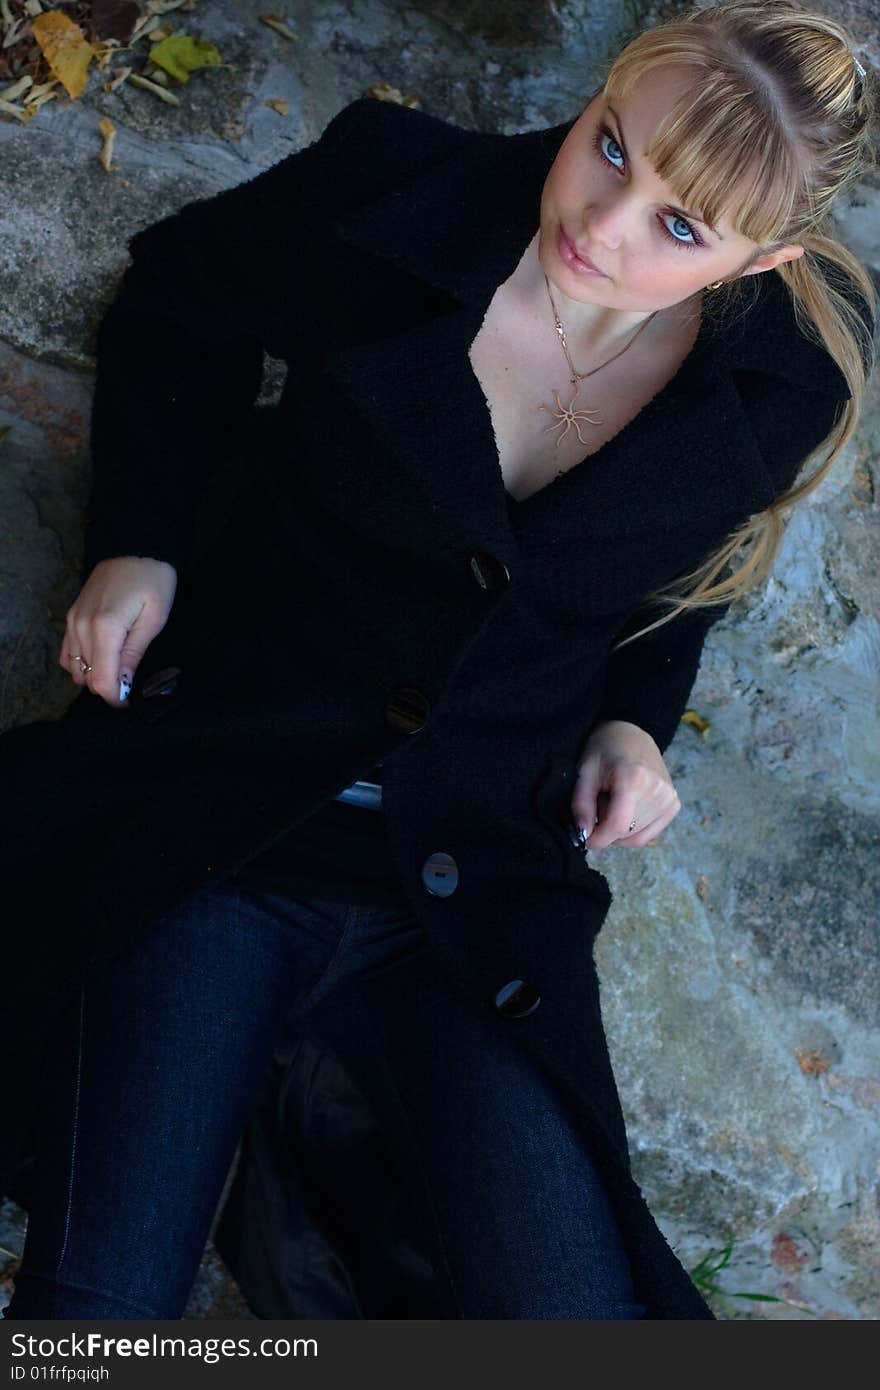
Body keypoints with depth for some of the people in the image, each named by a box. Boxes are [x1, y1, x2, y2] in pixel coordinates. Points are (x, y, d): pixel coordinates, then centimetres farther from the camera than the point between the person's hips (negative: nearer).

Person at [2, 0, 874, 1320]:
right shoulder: (388, 190, -8)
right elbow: (177, 304, 13)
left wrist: (636, 716, 3)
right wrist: (138, 539, 0)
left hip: (472, 896, 2)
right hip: (216, 815, -2)